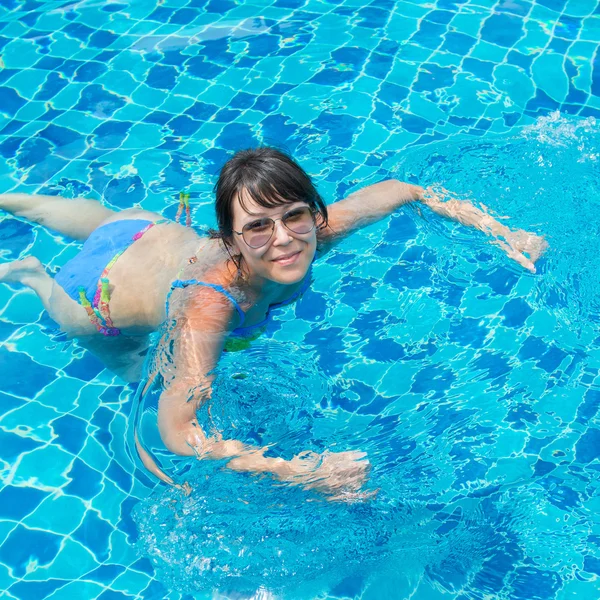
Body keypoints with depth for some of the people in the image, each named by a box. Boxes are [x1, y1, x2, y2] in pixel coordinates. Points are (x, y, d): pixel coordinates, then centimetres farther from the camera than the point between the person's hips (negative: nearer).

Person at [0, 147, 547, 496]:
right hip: (108, 291, -3)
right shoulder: (210, 304, -48)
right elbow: (177, 432, -50)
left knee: (109, 222, 35)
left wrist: (501, 232, -22)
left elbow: (403, 191, -18)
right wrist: (298, 471, -59)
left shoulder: (314, 231, -34)